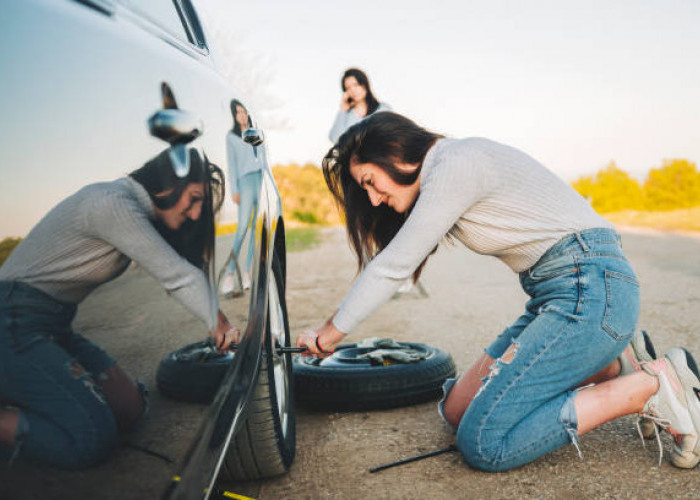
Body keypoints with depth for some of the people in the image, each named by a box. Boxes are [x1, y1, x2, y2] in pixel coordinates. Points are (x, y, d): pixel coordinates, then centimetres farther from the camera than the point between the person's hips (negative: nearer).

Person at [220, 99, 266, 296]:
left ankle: (247, 271, 3)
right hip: (246, 180, -4)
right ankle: (230, 273, -15)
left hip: (262, 180, 4)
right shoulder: (231, 136, 9)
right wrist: (234, 190, -7)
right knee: (242, 227, -15)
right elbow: (232, 164, 2)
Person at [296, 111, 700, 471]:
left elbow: (393, 266, -11)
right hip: (557, 294, 10)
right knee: (458, 410, 7)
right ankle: (615, 365, 10)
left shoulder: (457, 162, -13)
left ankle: (653, 385, -6)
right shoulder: (443, 178, 16)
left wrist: (329, 335, -2)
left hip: (591, 286, -10)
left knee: (483, 442, -16)